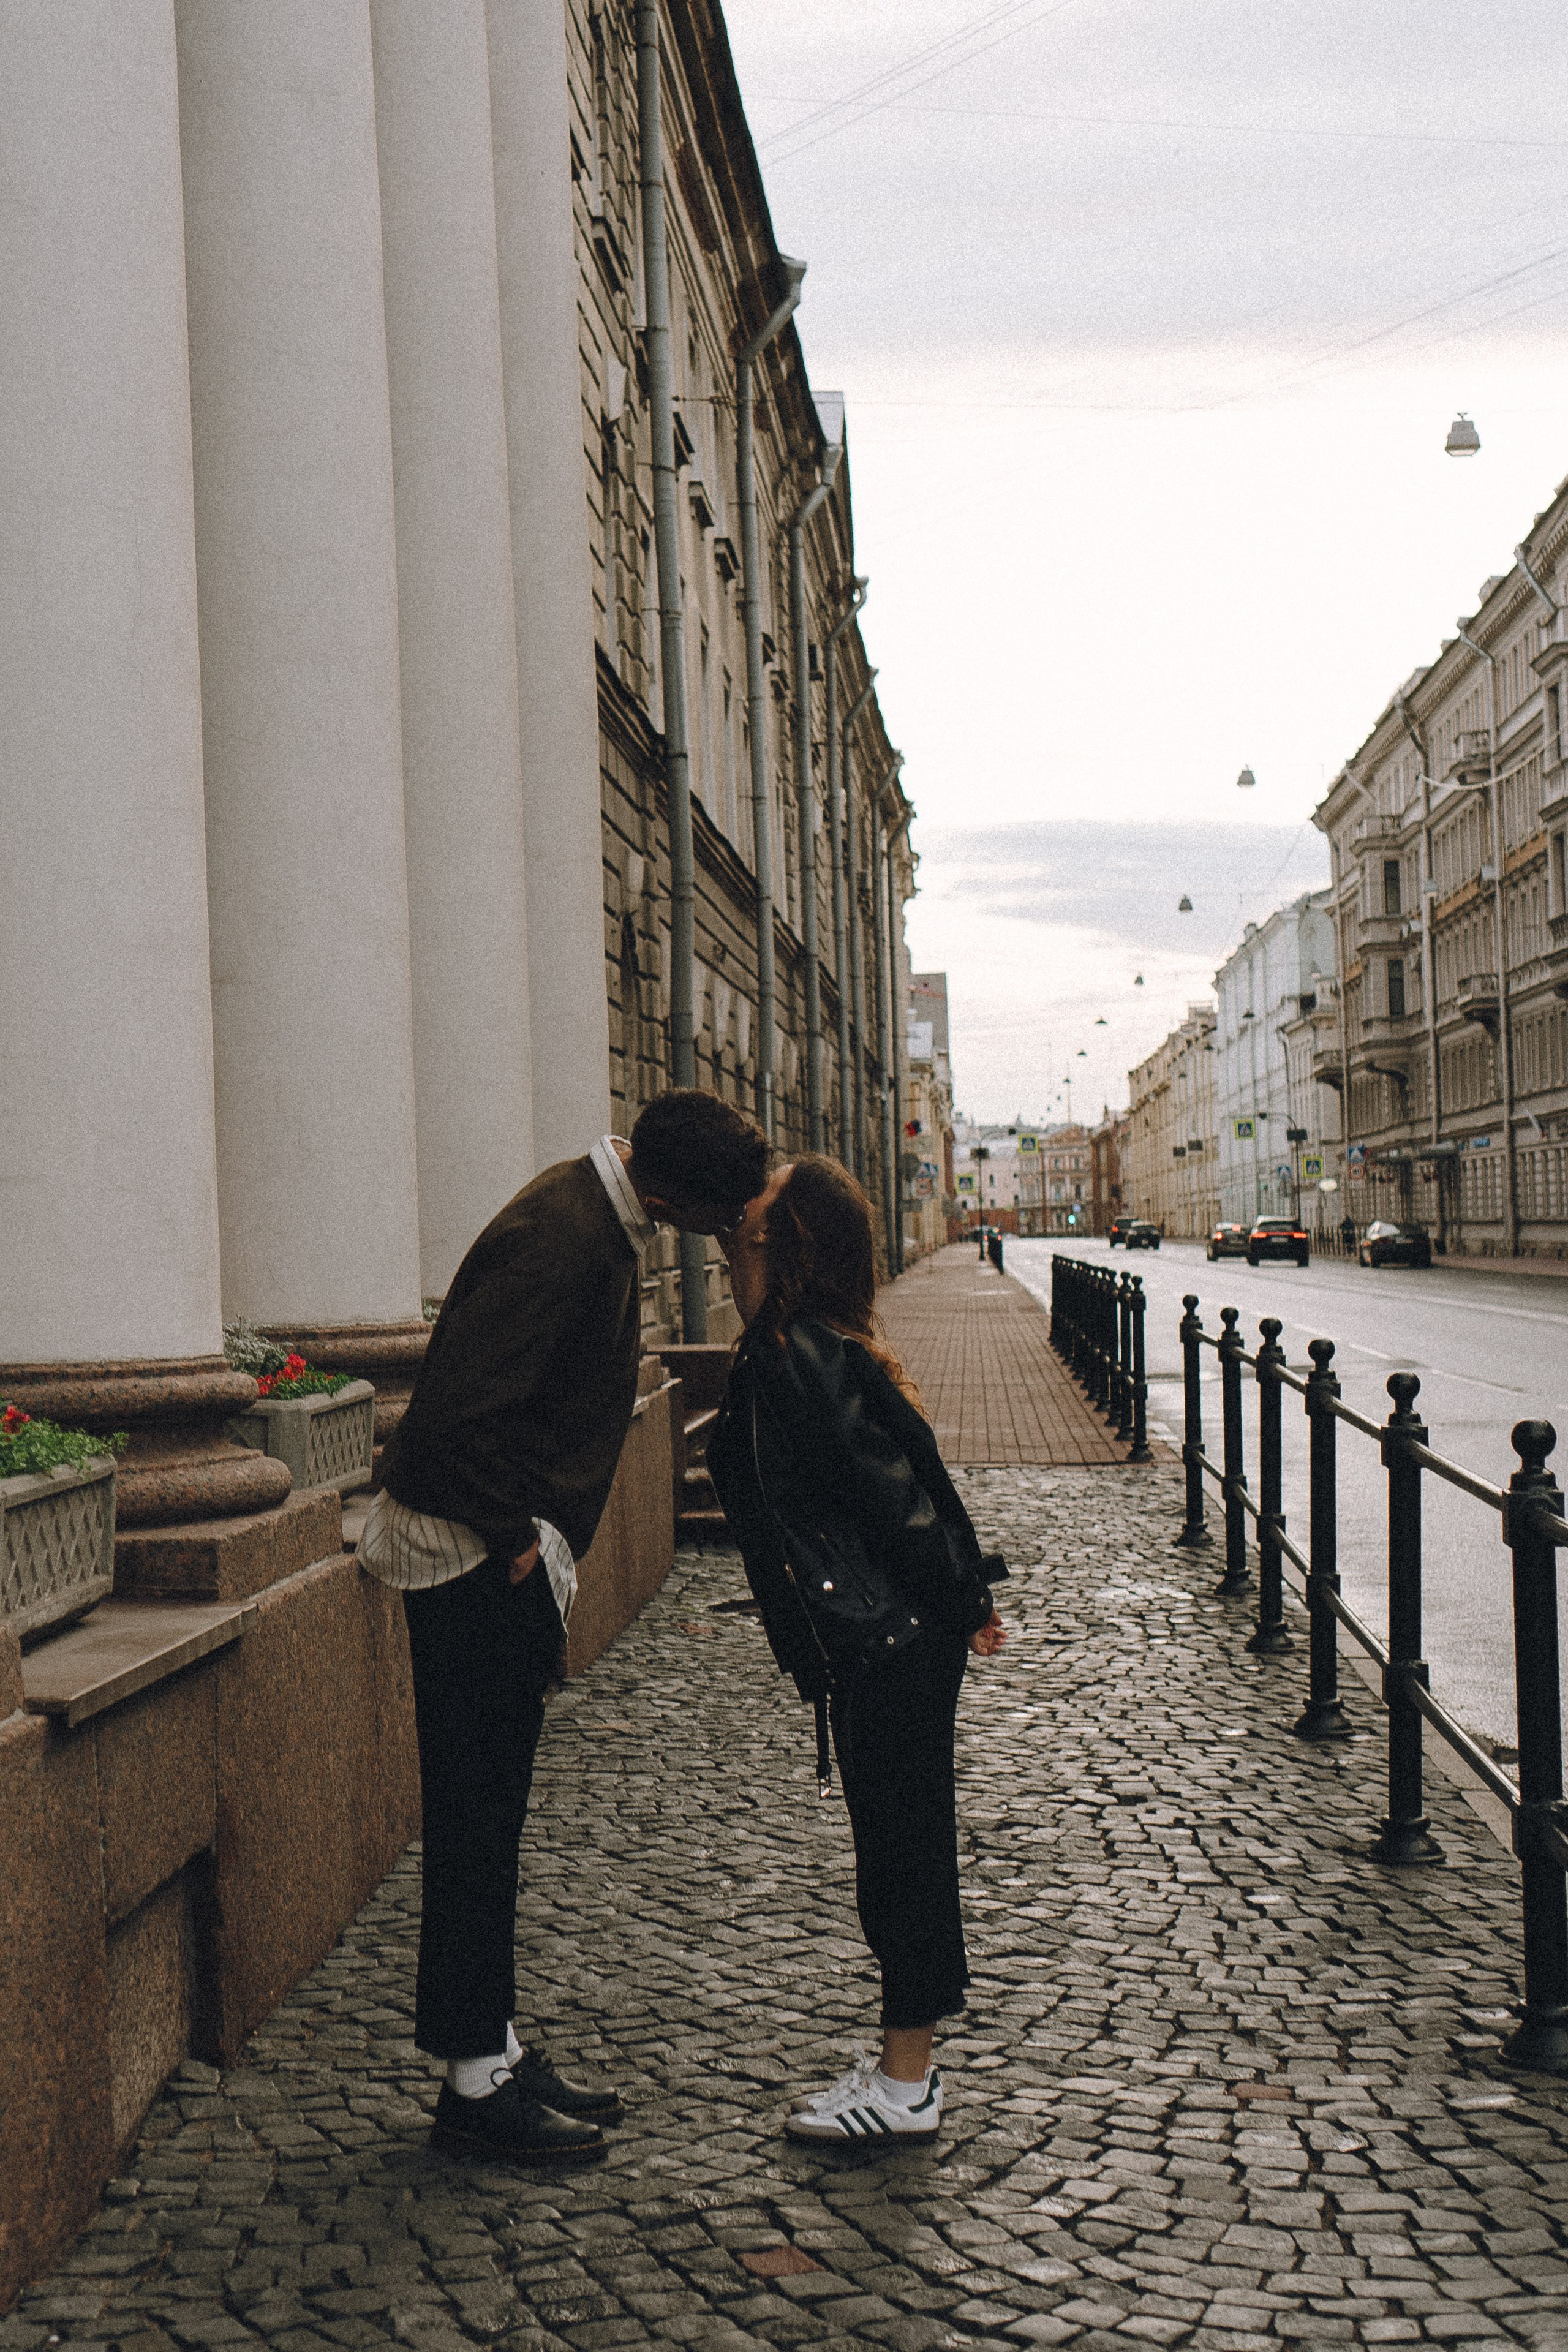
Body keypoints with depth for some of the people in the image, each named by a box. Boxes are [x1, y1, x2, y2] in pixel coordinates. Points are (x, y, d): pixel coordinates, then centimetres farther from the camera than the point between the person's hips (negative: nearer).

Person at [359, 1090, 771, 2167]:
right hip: (473, 1555, -10)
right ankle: (476, 2079, 8)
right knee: (476, 1815, -2)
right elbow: (457, 1413, -28)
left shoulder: (606, 1222, 7)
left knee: (491, 1811, 15)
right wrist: (515, 1545, -17)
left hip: (509, 1556, 10)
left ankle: (495, 2047, 24)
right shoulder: (558, 1240, -24)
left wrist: (548, 1546, 13)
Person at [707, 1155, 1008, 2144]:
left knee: (899, 1843, 1)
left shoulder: (796, 1359, -18)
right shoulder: (820, 1347, 10)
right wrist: (965, 1600, 16)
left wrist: (963, 1605, -10)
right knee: (903, 1841, 15)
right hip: (901, 1638, 9)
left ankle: (905, 2085, 13)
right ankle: (908, 2062, 27)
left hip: (887, 1646, -9)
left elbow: (895, 1492, -19)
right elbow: (902, 1484, 13)